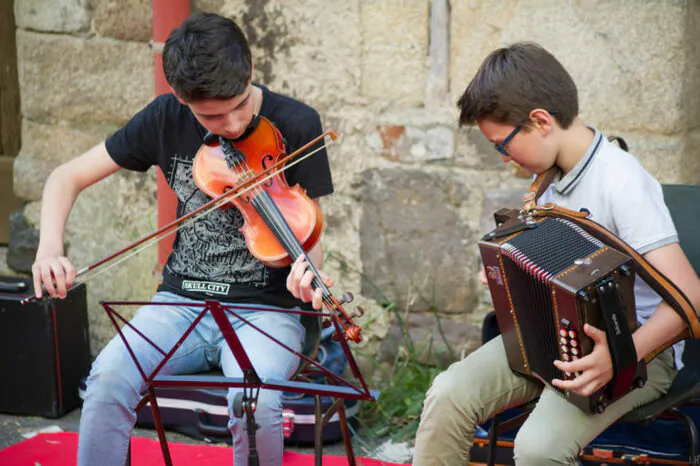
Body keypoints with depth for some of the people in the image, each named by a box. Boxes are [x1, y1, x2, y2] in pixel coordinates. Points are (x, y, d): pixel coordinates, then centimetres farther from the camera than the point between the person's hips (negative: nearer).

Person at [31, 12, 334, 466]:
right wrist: (50, 246, -15)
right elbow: (68, 177, 5)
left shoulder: (295, 124, -8)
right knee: (110, 376, -29)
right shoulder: (167, 118, -1)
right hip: (182, 304, 2)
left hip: (264, 310, -2)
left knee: (254, 398, -34)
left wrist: (306, 269, -30)